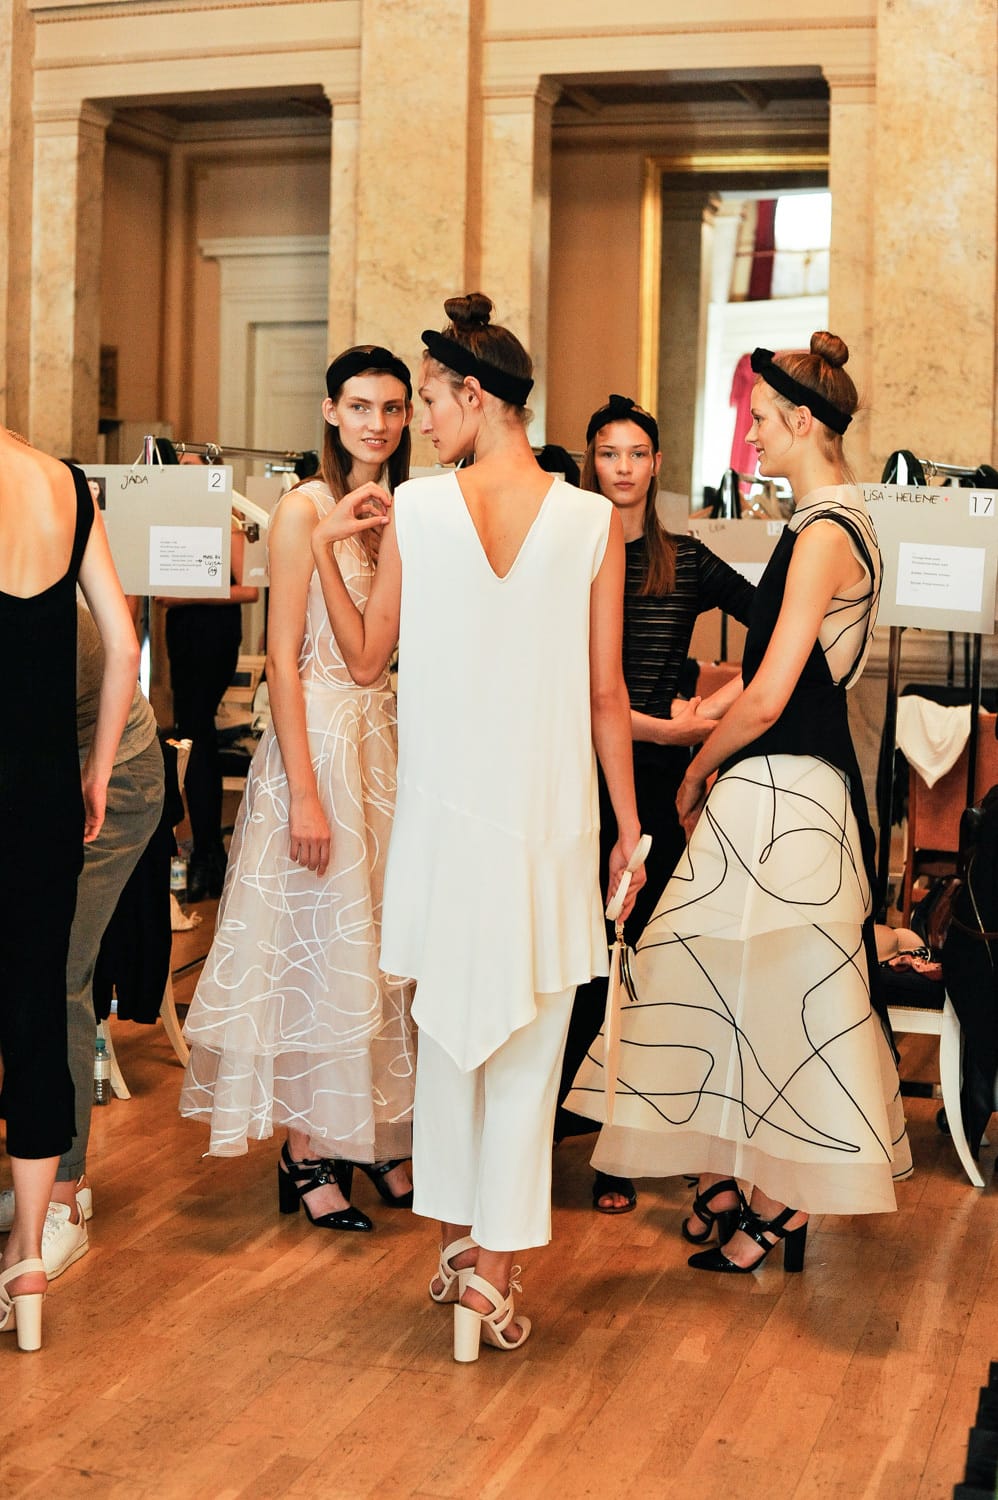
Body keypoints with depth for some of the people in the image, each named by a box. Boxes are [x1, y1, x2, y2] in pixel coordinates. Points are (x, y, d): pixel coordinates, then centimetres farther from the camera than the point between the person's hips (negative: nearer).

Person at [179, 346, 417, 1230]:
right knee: (315, 946, 1)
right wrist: (306, 792, -18)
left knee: (382, 942, 11)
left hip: (394, 740, 7)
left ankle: (374, 1135, 23)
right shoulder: (305, 508, -9)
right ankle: (305, 1153, 12)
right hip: (321, 738, -7)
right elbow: (283, 659, -13)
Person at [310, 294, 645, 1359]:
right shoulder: (592, 522, -6)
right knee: (525, 1043, 8)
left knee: (451, 1029, 17)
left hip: (443, 811, 1)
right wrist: (629, 823, 6)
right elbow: (605, 694, -3)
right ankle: (494, 1269, 12)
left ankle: (457, 1243, 29)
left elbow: (366, 658, 5)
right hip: (550, 812, -1)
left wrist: (325, 549, 12)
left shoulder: (413, 511, -5)